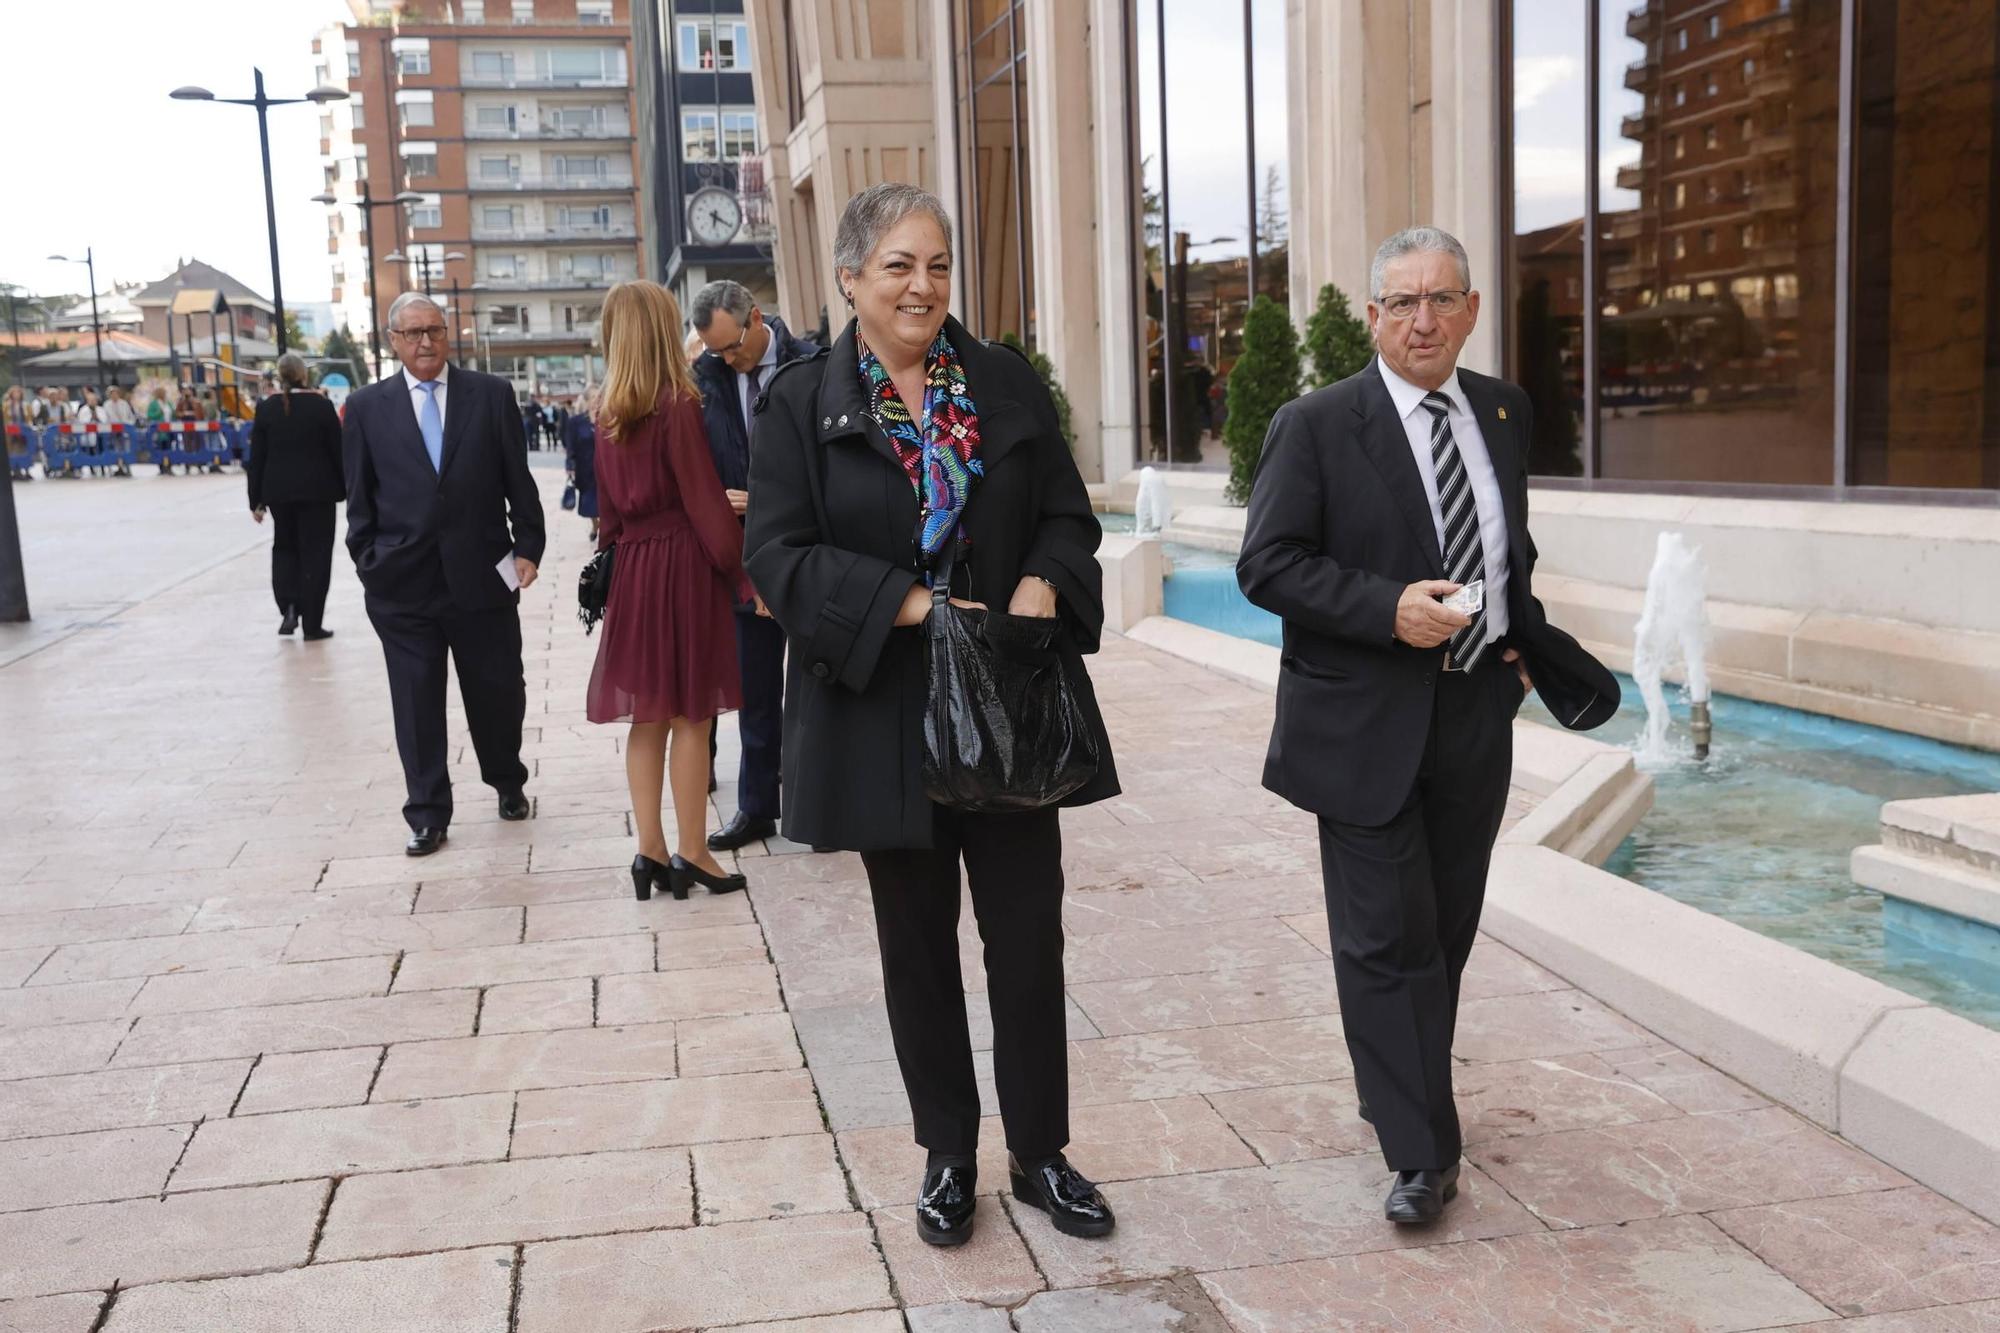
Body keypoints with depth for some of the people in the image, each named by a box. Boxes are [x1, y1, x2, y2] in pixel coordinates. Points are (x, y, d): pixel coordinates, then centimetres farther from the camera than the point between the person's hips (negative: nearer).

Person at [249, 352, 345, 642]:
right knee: (315, 554, 3)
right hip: (316, 490, -2)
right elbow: (337, 451, -4)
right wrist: (346, 488, 7)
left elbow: (257, 458, 2)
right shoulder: (321, 406, -8)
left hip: (279, 490, 2)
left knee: (284, 548, 20)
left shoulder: (266, 408, 0)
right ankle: (312, 625, 4)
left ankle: (289, 608, 2)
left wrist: (256, 499, 7)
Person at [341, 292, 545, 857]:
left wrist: (527, 547, -3)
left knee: (497, 692, 10)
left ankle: (507, 782, 35)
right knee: (416, 703, 5)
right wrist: (368, 562, 0)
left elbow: (518, 480, 4)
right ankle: (427, 815, 16)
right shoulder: (367, 406, 5)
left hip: (482, 575, 0)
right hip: (402, 583, 0)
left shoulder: (491, 395, 4)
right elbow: (359, 497, 7)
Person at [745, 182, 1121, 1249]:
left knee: (1029, 937, 5)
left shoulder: (1008, 384, 5)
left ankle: (1040, 1153, 24)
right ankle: (948, 1154, 28)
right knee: (918, 945, 11)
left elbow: (1069, 516, 7)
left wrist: (1042, 586, -15)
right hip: (886, 714, -1)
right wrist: (912, 605, -20)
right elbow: (780, 555, -9)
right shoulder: (801, 404, -2)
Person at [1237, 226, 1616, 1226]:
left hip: (1476, 713, 6)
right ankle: (1419, 1151, 6)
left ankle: (1406, 1096, 35)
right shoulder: (1316, 425, -7)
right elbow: (1266, 564, -12)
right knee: (1386, 939, -4)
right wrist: (1389, 608, -21)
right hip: (1364, 722, -5)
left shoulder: (1505, 414, 10)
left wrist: (1523, 639, 8)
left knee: (1448, 929, 15)